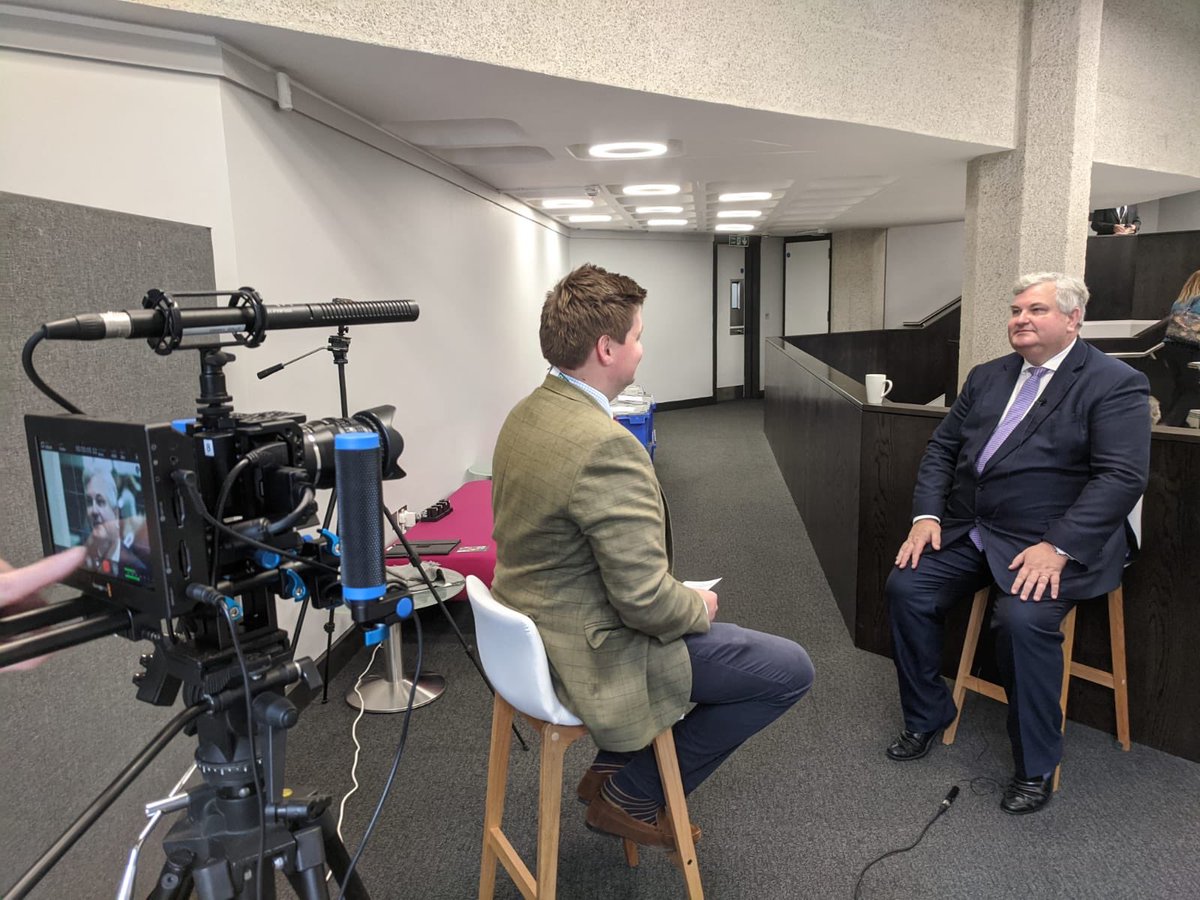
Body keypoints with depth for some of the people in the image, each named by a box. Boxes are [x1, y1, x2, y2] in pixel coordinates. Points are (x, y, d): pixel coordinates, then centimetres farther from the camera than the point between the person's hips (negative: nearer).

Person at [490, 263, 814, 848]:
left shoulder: (525, 414, 0)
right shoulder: (605, 445, -30)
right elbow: (645, 600, -29)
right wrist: (698, 608, -6)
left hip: (533, 632, 10)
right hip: (590, 658, -9)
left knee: (694, 613, 30)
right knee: (790, 669, 0)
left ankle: (613, 765, 31)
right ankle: (630, 795, 12)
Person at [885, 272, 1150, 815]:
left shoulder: (1116, 384, -5)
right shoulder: (986, 377, 14)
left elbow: (1122, 477, -15)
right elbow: (942, 447, 12)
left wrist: (1057, 547, -25)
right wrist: (927, 514, -3)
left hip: (1055, 543, -6)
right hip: (967, 530, 6)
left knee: (1023, 618, -30)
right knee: (905, 587, -11)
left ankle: (1035, 766, -7)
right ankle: (927, 715, 11)